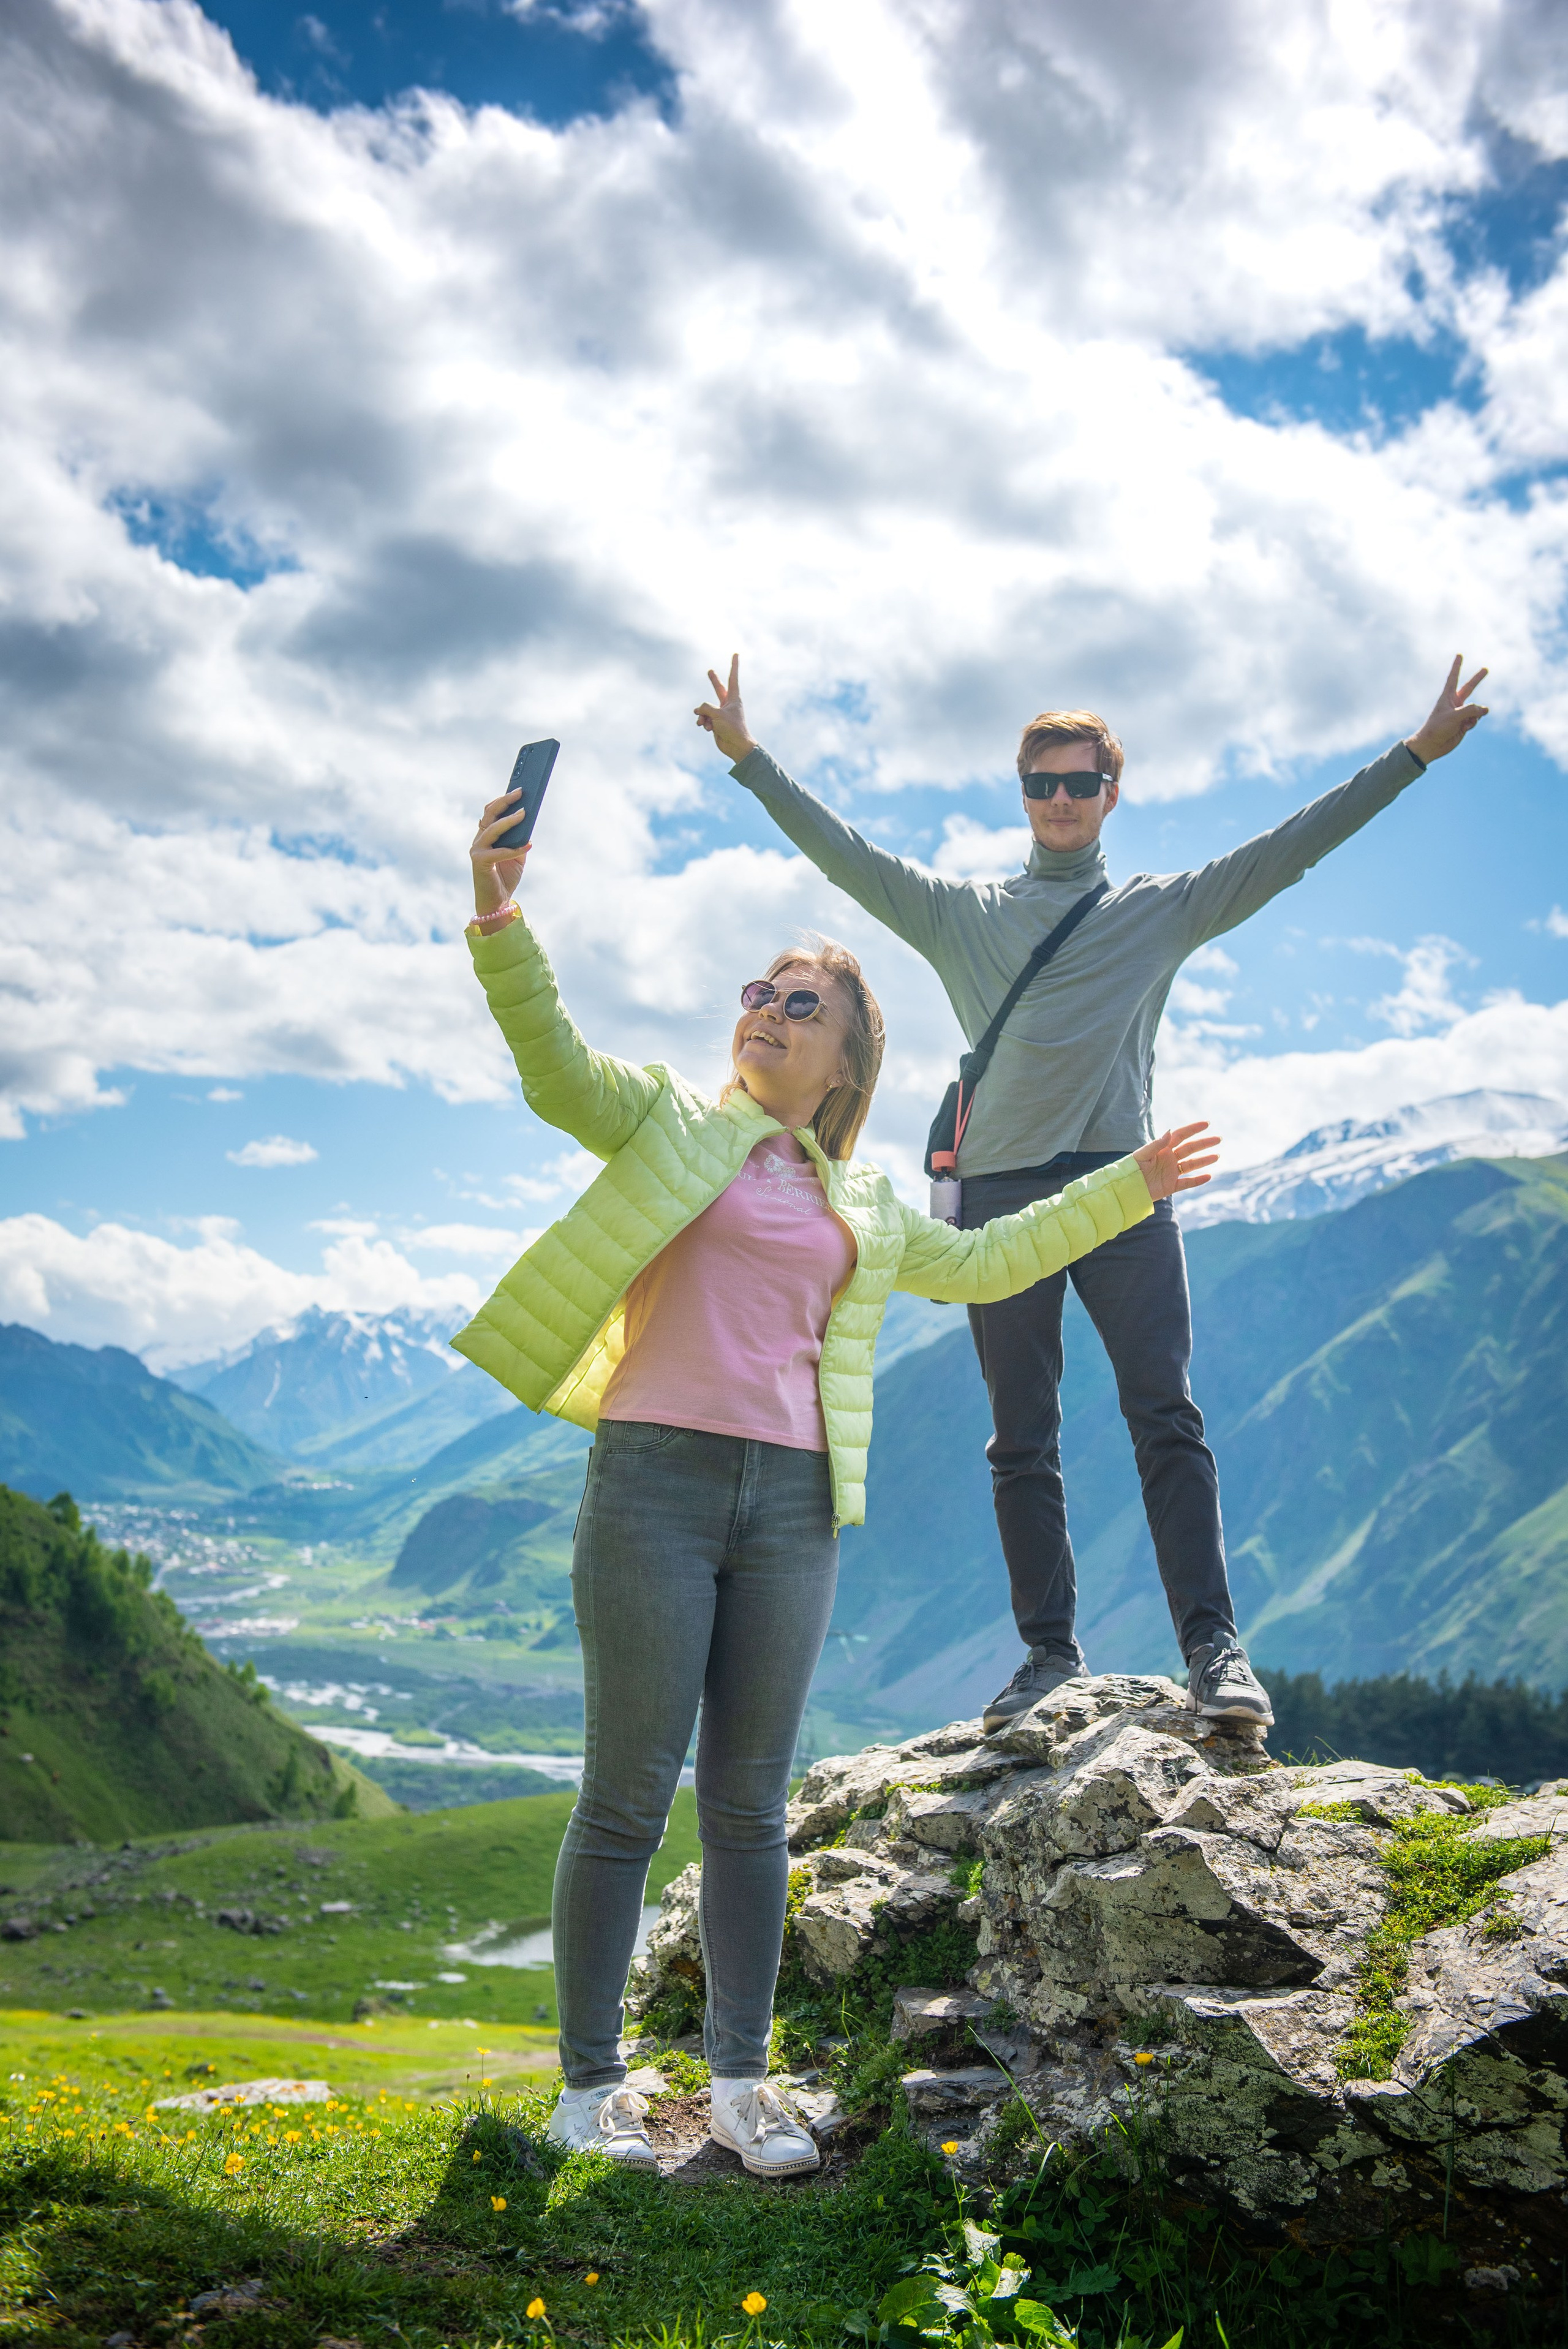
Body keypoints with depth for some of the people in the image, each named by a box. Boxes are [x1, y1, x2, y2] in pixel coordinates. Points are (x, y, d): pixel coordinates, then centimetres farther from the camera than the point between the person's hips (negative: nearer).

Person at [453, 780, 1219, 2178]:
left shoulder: (859, 1203, 21)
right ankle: (591, 2087, 12)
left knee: (750, 1803, 8)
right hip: (655, 1484, -3)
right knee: (628, 1795, -1)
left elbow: (985, 1262, 30)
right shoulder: (670, 1120, 9)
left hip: (791, 1508, 4)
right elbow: (555, 1067, -7)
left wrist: (1126, 1187, 32)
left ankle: (742, 2083, 19)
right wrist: (502, 921, -22)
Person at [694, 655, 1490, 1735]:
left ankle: (1214, 1645, -10)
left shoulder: (1164, 907, 15)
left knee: (1167, 1416, -11)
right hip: (1000, 1193, 2)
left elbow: (1289, 849, 9)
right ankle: (1051, 1651, 7)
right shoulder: (962, 914, 18)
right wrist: (750, 757, 7)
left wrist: (1416, 752, 3)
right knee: (1023, 1443, 2)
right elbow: (846, 854, 14)